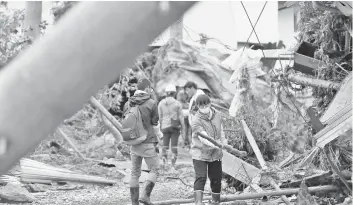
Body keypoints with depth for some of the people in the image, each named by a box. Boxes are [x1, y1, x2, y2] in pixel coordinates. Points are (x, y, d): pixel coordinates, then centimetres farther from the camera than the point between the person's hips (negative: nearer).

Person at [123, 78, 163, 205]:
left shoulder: (128, 104, 7)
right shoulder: (151, 104, -8)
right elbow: (155, 124, -4)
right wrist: (156, 141, 8)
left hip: (133, 143, 5)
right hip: (148, 143, -5)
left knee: (134, 173, 12)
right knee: (154, 169, 8)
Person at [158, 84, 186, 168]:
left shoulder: (161, 103, 1)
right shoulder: (177, 103, -5)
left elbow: (160, 117, 3)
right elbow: (181, 117, -4)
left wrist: (160, 128, 12)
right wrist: (183, 130, 3)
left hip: (165, 126, 2)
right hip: (175, 126, -2)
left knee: (165, 146, 9)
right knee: (174, 146, 3)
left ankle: (164, 164, 3)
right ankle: (173, 165, 2)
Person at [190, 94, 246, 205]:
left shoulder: (217, 115, 1)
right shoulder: (196, 121, -19)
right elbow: (204, 139, -30)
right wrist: (218, 146, -42)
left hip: (215, 154, 5)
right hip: (200, 153, -5)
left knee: (216, 179, 8)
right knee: (200, 177, -17)